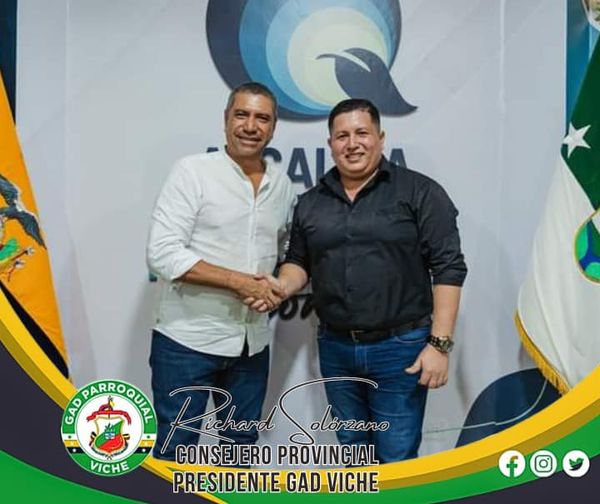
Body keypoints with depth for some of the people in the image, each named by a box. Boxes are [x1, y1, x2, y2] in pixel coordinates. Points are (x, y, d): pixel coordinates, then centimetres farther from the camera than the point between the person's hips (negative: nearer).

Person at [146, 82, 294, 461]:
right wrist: (240, 282, -19)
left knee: (240, 448, 20)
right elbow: (162, 254, -17)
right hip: (187, 342, -5)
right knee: (175, 453, 6)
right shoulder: (193, 171, -9)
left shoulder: (283, 185, 6)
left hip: (252, 344, 5)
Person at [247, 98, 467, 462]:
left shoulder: (420, 192, -6)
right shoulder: (311, 203, 8)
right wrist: (282, 286, -7)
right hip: (335, 349, 5)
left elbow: (448, 268, -9)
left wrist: (439, 343, -14)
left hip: (400, 348, -4)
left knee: (396, 460, 6)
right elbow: (299, 262, 16)